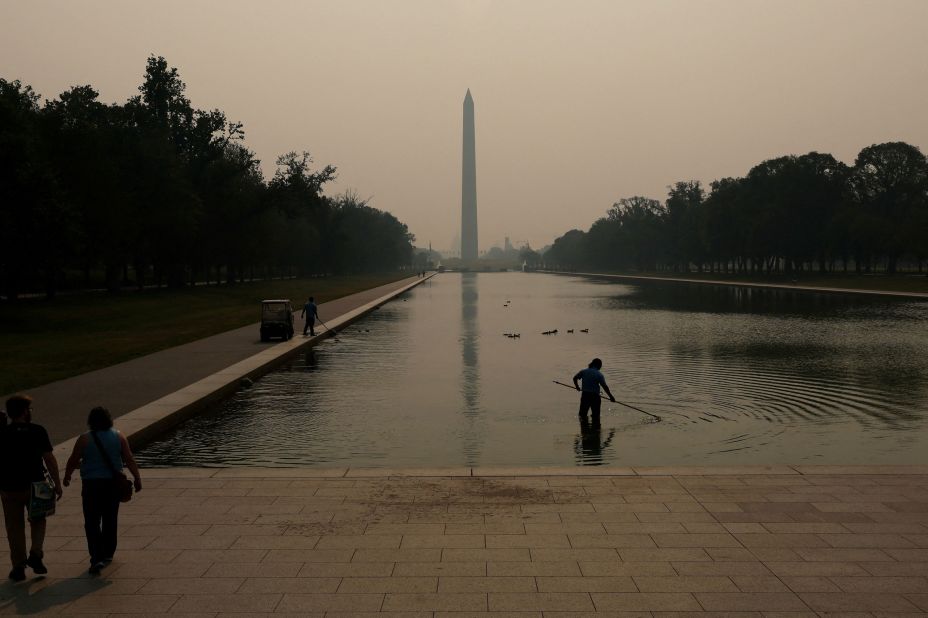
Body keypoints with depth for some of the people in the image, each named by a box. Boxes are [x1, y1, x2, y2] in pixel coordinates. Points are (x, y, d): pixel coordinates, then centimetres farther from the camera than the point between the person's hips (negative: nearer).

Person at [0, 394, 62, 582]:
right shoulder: (37, 431, -8)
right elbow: (49, 458, -8)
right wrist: (57, 483, -1)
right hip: (35, 485, -1)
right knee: (38, 521, 19)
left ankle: (18, 567, 15)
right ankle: (35, 554, 1)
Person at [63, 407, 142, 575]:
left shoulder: (84, 439, -6)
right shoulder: (119, 437, 0)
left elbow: (73, 460, 0)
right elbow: (129, 460, 0)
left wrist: (67, 476, 18)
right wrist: (137, 479, 9)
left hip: (91, 485, -3)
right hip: (113, 484, 3)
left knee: (92, 523, 0)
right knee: (110, 521, 17)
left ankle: (97, 558, -11)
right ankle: (108, 554, 28)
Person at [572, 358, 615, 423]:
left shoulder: (583, 371, 3)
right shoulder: (599, 374, -9)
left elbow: (575, 378, 12)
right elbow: (604, 387, -12)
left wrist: (577, 386, 30)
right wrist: (611, 397, -6)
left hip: (585, 395, 3)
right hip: (595, 396, -3)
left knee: (582, 413, 14)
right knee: (595, 415, 8)